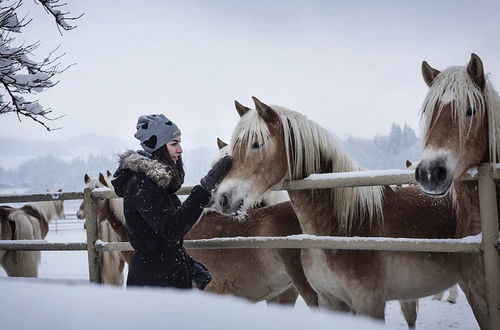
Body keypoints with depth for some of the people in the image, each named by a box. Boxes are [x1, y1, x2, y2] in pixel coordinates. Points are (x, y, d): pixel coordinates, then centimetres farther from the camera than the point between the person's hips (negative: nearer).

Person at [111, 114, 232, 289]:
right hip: (153, 280, -10)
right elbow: (171, 229, -32)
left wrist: (193, 267, 11)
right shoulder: (140, 184, -19)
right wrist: (206, 186, -34)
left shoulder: (159, 179, 11)